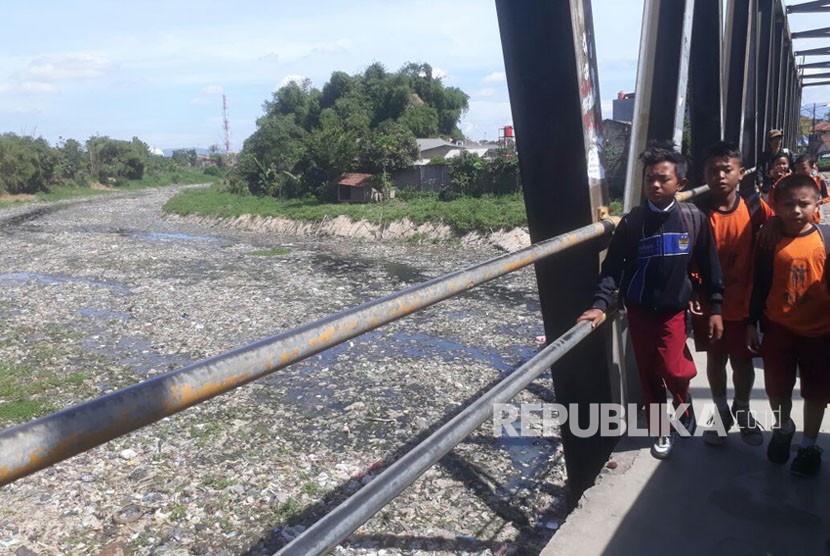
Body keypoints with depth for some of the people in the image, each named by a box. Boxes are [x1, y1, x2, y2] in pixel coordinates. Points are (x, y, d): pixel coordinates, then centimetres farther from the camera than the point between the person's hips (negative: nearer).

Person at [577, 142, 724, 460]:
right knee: (649, 376, 10)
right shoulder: (632, 222, -9)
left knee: (673, 370, -11)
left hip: (675, 310, -1)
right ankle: (660, 430, 31)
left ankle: (683, 401, 26)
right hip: (639, 311, 1)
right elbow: (612, 266, -10)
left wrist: (715, 307, -1)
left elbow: (709, 266, 0)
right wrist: (601, 304, -22)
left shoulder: (693, 219, -6)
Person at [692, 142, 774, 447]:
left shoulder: (755, 207, -8)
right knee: (715, 358, 15)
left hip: (745, 302, 1)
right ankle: (721, 411, 35)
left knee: (743, 359, 14)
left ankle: (742, 410, 39)